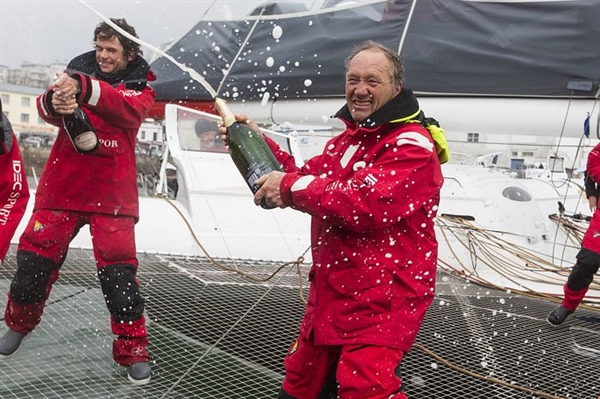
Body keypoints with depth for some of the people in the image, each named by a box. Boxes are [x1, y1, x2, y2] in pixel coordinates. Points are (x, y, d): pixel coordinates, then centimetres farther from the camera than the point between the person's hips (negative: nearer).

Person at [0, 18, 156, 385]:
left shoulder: (141, 84, 1)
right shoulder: (80, 69, 6)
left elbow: (128, 108, -23)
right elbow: (46, 107, -10)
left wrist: (83, 89, -40)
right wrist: (55, 103, -35)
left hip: (113, 190, -2)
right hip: (63, 184, 2)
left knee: (118, 269, -6)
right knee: (35, 255, 6)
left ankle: (133, 350, 9)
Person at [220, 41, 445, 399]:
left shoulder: (411, 145, -15)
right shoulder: (347, 140, 17)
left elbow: (367, 204, -27)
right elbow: (308, 179, 18)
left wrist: (292, 188, -21)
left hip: (381, 298, -9)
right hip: (332, 291, 9)